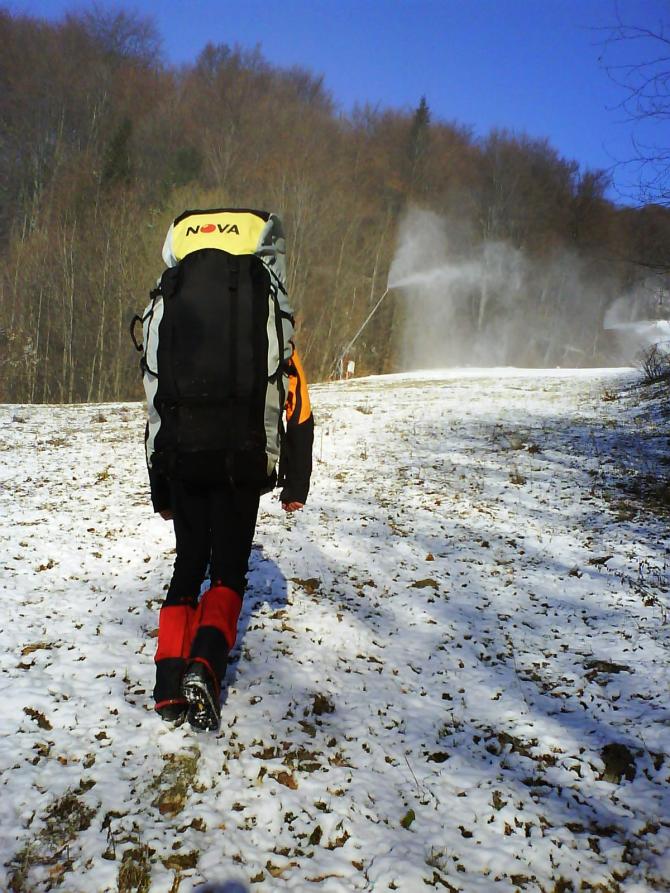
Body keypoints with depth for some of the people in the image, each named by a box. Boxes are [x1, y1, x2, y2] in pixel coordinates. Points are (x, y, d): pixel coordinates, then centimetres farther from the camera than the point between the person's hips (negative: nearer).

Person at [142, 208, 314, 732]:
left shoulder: (166, 310, 10)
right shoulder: (272, 315, 4)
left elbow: (157, 403, 13)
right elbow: (296, 409, 1)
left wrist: (160, 489, 19)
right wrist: (296, 482, 8)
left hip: (181, 462, 2)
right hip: (242, 464, -2)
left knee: (189, 565, 16)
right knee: (229, 571, 10)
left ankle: (171, 682, 9)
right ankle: (205, 664, -12)